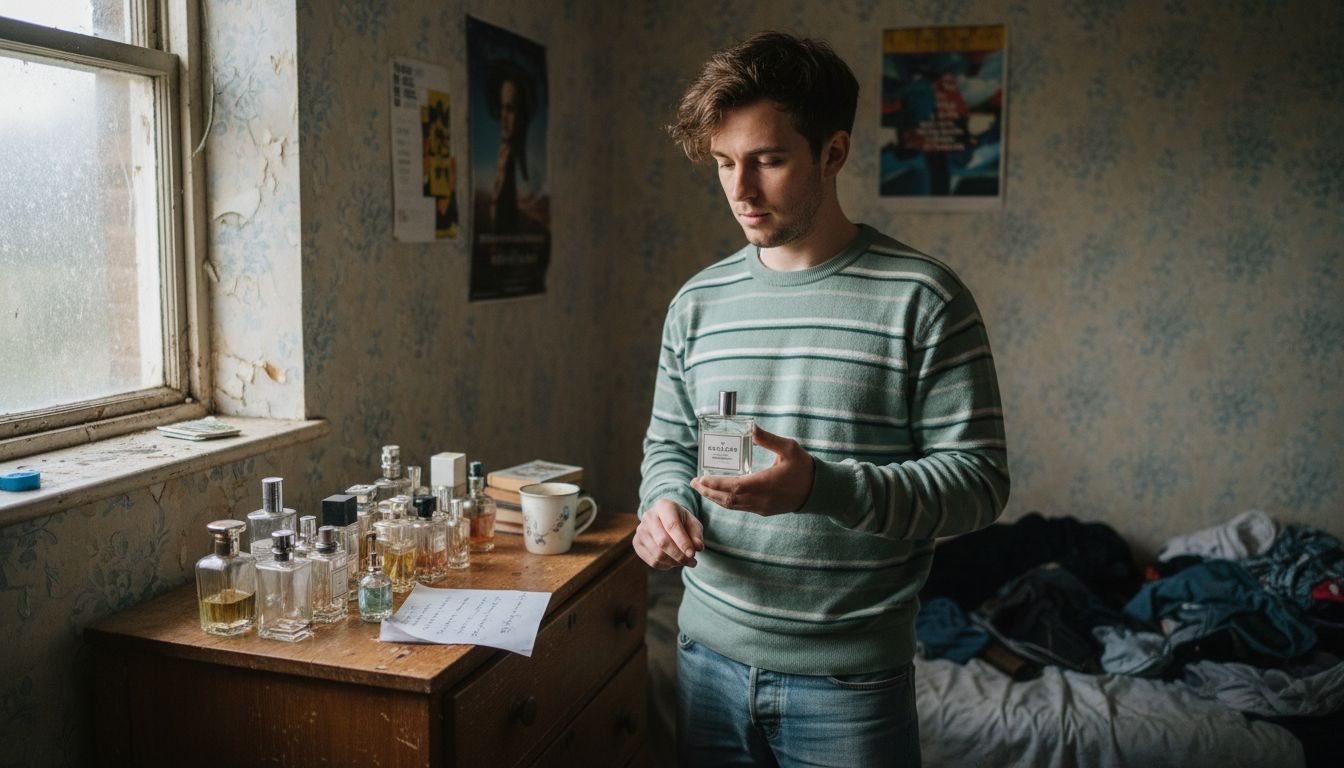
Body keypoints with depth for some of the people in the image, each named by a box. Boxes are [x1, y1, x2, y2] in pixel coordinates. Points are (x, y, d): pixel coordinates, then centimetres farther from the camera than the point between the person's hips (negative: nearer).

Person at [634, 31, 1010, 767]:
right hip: (708, 658, 4)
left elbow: (978, 478, -13)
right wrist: (665, 502, -9)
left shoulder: (921, 298, -11)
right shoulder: (698, 301, 4)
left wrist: (823, 487, -27)